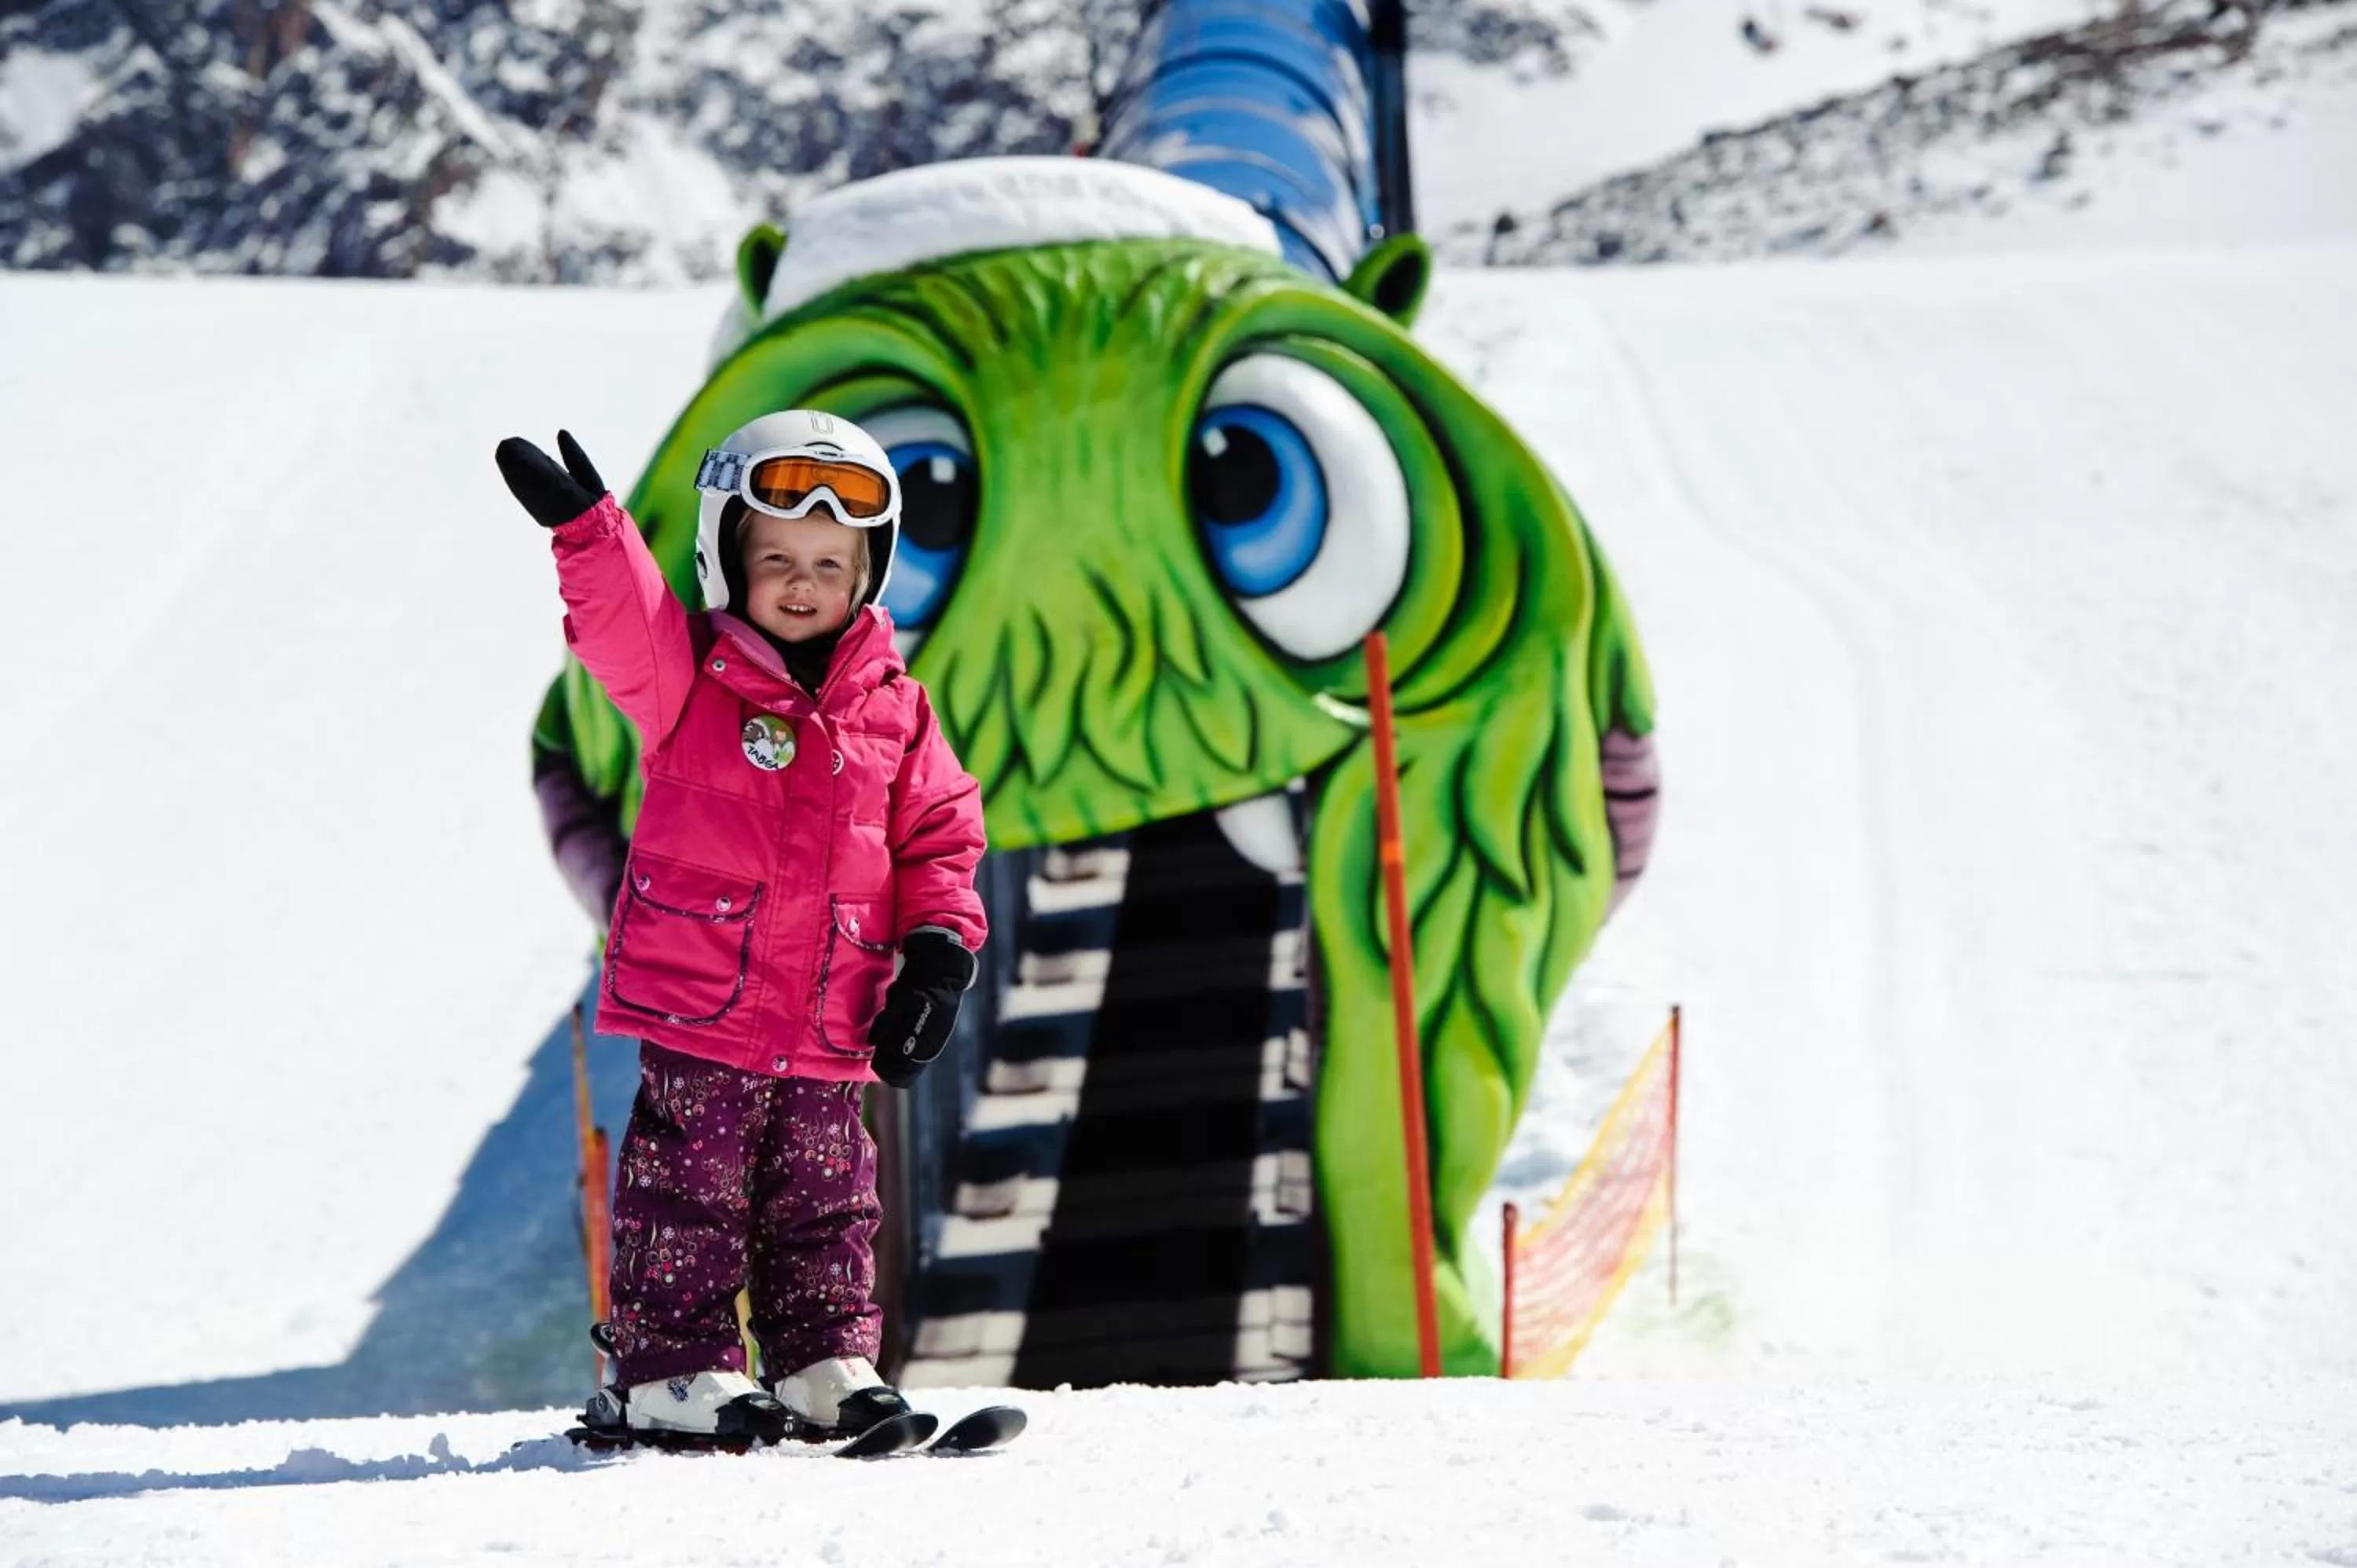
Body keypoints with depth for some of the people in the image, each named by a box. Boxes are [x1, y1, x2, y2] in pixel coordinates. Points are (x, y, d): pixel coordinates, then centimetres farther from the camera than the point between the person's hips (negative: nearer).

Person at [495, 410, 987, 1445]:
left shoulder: (894, 712, 9)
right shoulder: (692, 681, -1)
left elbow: (939, 836, 14)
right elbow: (625, 619, -19)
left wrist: (940, 950, 1)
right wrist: (584, 526, -36)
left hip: (832, 1028, 3)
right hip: (701, 1012, -3)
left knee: (824, 1202, 11)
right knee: (690, 1193, -1)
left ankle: (827, 1367, 20)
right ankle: (674, 1373, 5)